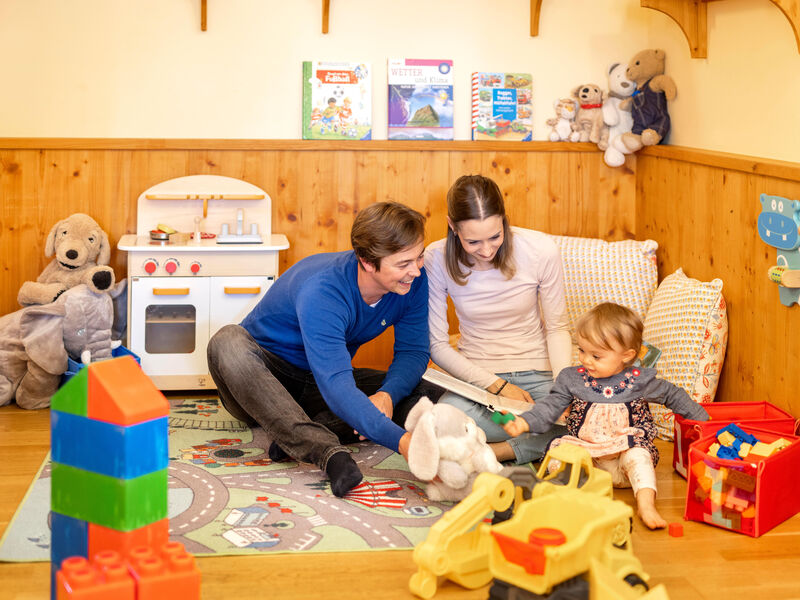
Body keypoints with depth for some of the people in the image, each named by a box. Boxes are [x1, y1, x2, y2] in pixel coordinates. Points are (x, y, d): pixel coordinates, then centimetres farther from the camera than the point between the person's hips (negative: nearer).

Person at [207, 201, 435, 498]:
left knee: (421, 393, -19)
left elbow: (413, 351, -10)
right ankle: (329, 452, -50)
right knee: (228, 342, -39)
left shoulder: (414, 280, -15)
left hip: (319, 386, 5)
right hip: (265, 378, -4)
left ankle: (300, 436, -30)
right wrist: (399, 440, -55)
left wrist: (386, 395, -33)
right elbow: (336, 386, -44)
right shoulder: (321, 291, -34)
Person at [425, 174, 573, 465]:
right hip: (478, 376, -1)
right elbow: (437, 345, -7)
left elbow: (557, 328, 0)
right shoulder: (436, 259, -12)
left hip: (537, 374, 1)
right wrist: (497, 385, -17)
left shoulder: (541, 250, -12)